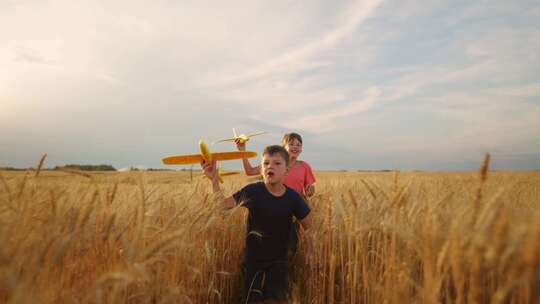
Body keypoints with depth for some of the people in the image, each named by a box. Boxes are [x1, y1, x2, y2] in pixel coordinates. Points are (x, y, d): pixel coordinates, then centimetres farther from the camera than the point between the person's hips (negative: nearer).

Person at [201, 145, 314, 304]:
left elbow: (307, 226, 1)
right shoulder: (252, 191, -16)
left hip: (278, 261, 0)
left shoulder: (293, 197, -14)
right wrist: (214, 179, -16)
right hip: (253, 260, 1)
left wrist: (310, 250, 7)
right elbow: (223, 204, -7)